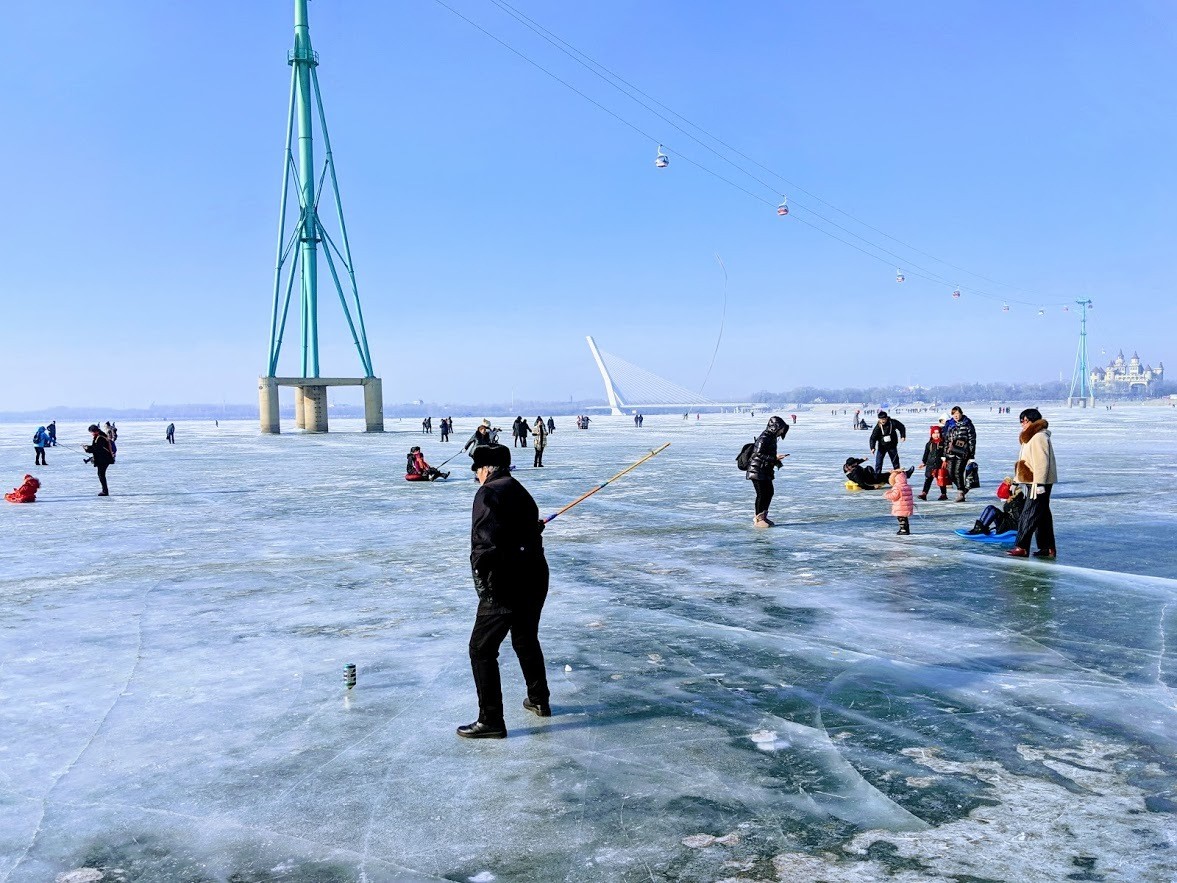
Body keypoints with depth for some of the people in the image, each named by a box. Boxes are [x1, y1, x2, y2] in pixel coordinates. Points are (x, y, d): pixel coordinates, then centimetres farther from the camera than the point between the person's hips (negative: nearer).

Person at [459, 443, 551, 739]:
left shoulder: (489, 493, -12)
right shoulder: (522, 493, 16)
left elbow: (486, 541, -23)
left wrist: (481, 577, -15)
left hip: (505, 586, -9)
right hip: (535, 579, 9)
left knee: (482, 649, 1)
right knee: (526, 639, 27)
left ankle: (491, 720, 4)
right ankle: (539, 700, 40)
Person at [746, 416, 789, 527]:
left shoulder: (772, 438, 12)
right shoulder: (764, 438, -19)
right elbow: (759, 454, -25)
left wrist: (776, 460, 6)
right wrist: (775, 458, -25)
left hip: (766, 471, 10)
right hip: (757, 471, -10)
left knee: (770, 492, 13)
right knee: (761, 494, -6)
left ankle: (762, 516, 23)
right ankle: (758, 519, 3)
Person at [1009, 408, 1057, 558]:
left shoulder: (1039, 437, -16)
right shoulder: (1031, 437, 18)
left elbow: (1042, 462, -22)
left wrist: (1039, 483, -23)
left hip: (1039, 483, -11)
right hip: (1035, 482, 11)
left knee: (1029, 515, -9)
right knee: (1042, 515, 12)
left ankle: (1021, 547, -7)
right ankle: (1048, 548, 16)